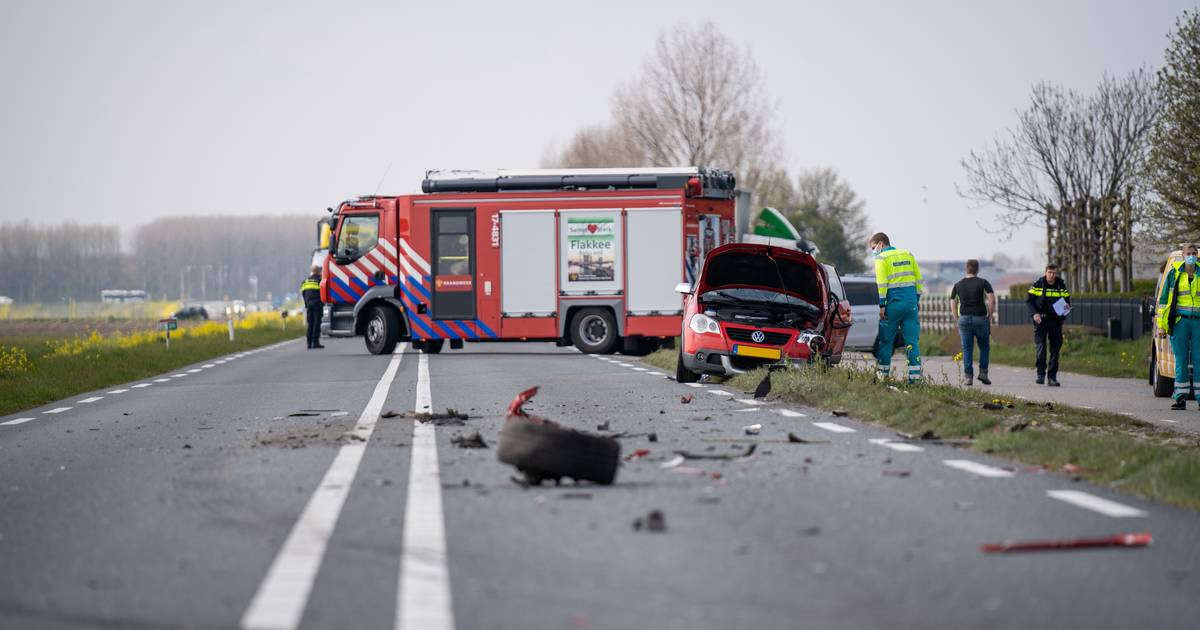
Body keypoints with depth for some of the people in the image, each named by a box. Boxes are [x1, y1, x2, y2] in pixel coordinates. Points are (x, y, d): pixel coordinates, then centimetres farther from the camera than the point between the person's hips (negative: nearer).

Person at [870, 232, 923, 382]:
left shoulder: (881, 258, -2)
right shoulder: (908, 254, 15)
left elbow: (881, 283, -11)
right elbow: (918, 279, 16)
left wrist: (881, 305, -10)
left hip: (894, 303, -5)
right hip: (911, 302, 5)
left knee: (886, 340, 5)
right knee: (912, 341, 3)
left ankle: (883, 374, 5)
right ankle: (915, 376, -1)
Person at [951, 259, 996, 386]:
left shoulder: (958, 285, 9)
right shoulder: (983, 283, 0)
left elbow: (953, 305, 9)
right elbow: (992, 300, -10)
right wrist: (990, 316, -1)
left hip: (964, 319, 2)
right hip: (981, 319, -2)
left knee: (967, 349, 5)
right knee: (984, 347, 14)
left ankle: (968, 376, -2)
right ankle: (983, 372, 3)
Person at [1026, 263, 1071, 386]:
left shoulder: (1061, 285, 4)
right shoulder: (1037, 284, -3)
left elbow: (1067, 300, 12)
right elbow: (1028, 300, 0)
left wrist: (1067, 306, -12)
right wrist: (1034, 313, -14)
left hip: (1056, 321, 3)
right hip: (1040, 320, -3)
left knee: (1055, 348, 3)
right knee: (1040, 346, -13)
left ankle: (1052, 377, 10)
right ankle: (1041, 374, -3)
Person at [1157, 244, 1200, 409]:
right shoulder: (1174, 273, 6)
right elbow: (1164, 300, 8)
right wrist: (1161, 325, 1)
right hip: (1179, 322, 0)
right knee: (1181, 361, 0)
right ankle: (1180, 398, 4)